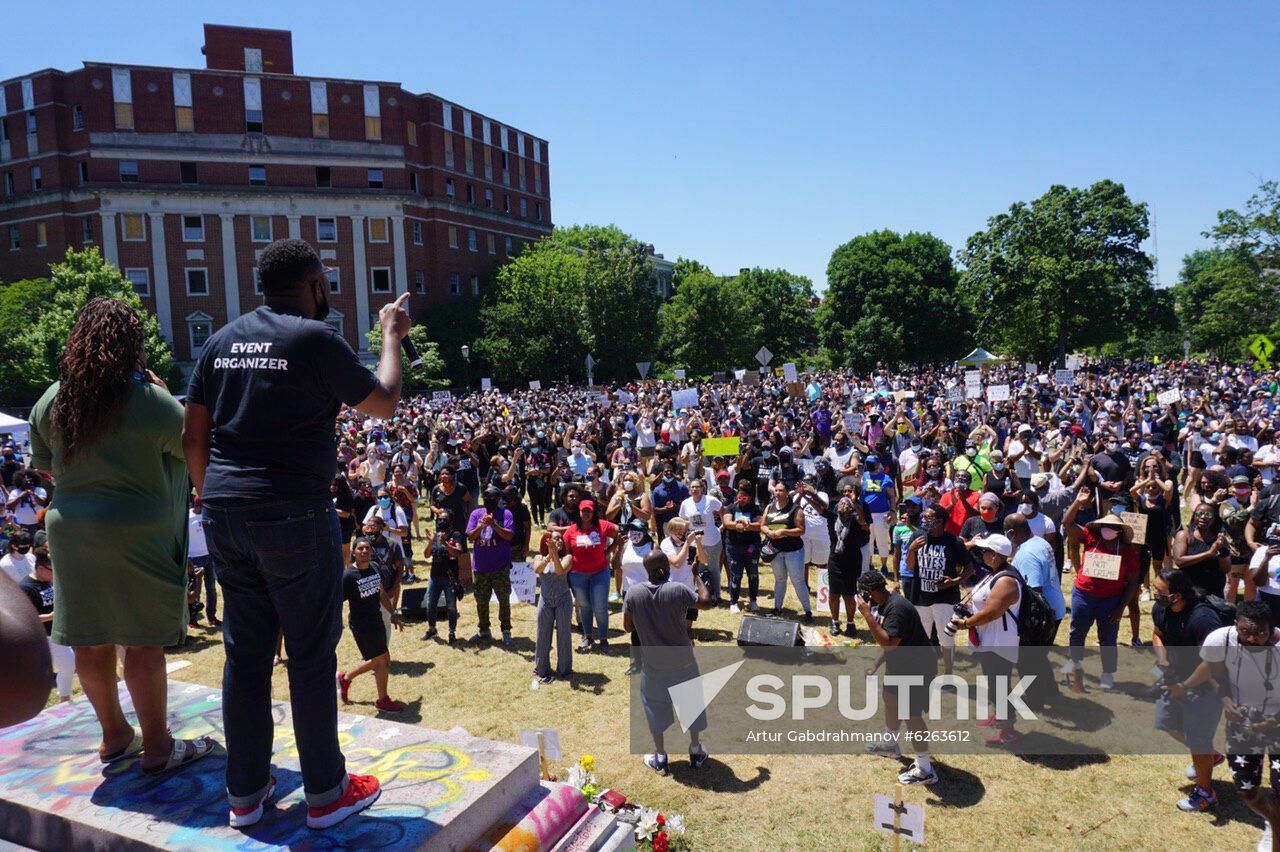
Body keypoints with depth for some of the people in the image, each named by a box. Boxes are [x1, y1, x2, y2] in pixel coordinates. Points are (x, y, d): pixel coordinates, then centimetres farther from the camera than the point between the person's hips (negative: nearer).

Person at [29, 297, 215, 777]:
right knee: (144, 643, 2)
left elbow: (45, 466, 14)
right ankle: (157, 748, 11)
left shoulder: (51, 400, 3)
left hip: (70, 530, 6)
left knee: (90, 642, 14)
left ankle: (114, 737, 31)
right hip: (137, 534, -6)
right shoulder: (152, 400, -15)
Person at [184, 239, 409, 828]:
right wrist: (392, 336, 10)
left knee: (245, 653, 15)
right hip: (294, 518, -7)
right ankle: (326, 794, 18)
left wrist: (213, 498, 20)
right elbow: (384, 403, -2)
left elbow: (193, 435, 11)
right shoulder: (314, 338, -9)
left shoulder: (223, 340, 11)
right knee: (311, 657, 4)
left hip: (225, 515, 7)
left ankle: (245, 792, 27)